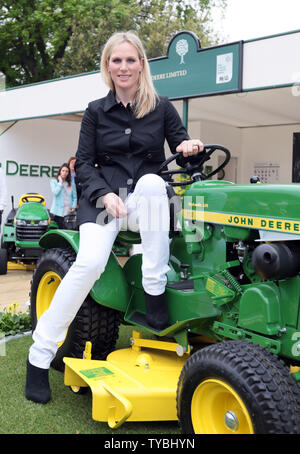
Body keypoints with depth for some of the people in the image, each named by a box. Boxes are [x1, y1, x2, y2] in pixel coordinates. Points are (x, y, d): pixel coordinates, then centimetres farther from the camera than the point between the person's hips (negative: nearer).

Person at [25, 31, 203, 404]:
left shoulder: (161, 107, 10)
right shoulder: (96, 111, 9)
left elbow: (180, 146, 14)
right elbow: (83, 163, 5)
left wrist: (189, 146, -11)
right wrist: (105, 195, -13)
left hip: (147, 200, 1)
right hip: (103, 197, 0)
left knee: (151, 180, -36)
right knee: (90, 262, -27)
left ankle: (155, 290, -28)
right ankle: (39, 355, -14)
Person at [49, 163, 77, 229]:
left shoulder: (71, 183, 12)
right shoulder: (53, 182, 7)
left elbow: (74, 197, 14)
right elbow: (55, 192, -11)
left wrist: (73, 207, -1)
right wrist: (60, 182, -2)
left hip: (68, 211, 2)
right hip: (58, 211, -2)